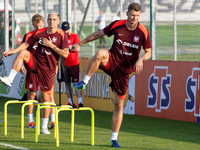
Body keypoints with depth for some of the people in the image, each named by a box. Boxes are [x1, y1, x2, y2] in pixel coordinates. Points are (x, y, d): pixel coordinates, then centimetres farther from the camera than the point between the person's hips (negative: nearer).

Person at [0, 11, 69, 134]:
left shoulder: (62, 35, -3)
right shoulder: (39, 33, 6)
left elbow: (65, 54, -8)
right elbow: (26, 44, 12)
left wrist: (51, 45, -15)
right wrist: (12, 52, 3)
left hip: (47, 68, -2)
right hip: (35, 62, 2)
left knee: (46, 98, 0)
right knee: (23, 52, -29)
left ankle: (44, 127, 13)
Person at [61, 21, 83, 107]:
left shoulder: (74, 36, -2)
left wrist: (67, 47, -22)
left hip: (74, 63, -5)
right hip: (65, 63, 5)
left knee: (76, 82, -9)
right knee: (67, 82, 6)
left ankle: (80, 102, -11)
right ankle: (70, 102, 12)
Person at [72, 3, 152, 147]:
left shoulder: (144, 32, -6)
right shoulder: (117, 25, -4)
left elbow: (148, 53, 2)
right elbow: (99, 34, 10)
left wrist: (141, 59, -21)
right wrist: (80, 43, 13)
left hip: (124, 70, 0)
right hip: (112, 61, 0)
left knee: (119, 105, 1)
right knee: (100, 53, -38)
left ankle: (114, 139, 12)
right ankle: (84, 82, -25)